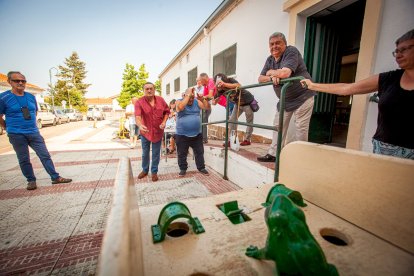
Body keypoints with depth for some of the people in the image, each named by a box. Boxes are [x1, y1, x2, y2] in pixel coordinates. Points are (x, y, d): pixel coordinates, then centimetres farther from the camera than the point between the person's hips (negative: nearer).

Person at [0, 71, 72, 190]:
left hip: (34, 133, 3)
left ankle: (56, 177, 6)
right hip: (17, 135, -3)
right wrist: (10, 128, 9)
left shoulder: (31, 97, 7)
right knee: (24, 159, 6)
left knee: (45, 155, 1)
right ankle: (31, 180, 19)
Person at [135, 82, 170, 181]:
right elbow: (137, 116, -28)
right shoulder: (139, 102, -15)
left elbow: (166, 111, 6)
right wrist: (140, 125, -48)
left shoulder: (160, 100, -5)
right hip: (145, 131, -1)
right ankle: (145, 170, 38)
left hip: (158, 131, 1)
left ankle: (154, 171, 28)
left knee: (156, 153, 10)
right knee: (145, 153, 17)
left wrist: (164, 122, -10)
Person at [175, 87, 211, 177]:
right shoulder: (179, 101, -5)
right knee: (182, 153, 9)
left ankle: (201, 168, 28)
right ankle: (183, 169, 27)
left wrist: (203, 99, -22)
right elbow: (180, 107, -29)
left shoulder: (196, 101, 3)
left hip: (197, 134, 3)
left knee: (199, 152, 12)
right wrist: (188, 95, -25)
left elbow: (207, 107, -4)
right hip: (182, 135, -2)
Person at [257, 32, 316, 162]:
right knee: (278, 126, 6)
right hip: (285, 100, 7)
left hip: (302, 97, -7)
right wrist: (272, 77, -17)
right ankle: (273, 154, 15)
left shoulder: (292, 51, -13)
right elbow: (260, 79, 3)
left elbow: (285, 73, -29)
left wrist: (271, 72, -10)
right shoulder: (270, 60, 9)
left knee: (301, 128, -5)